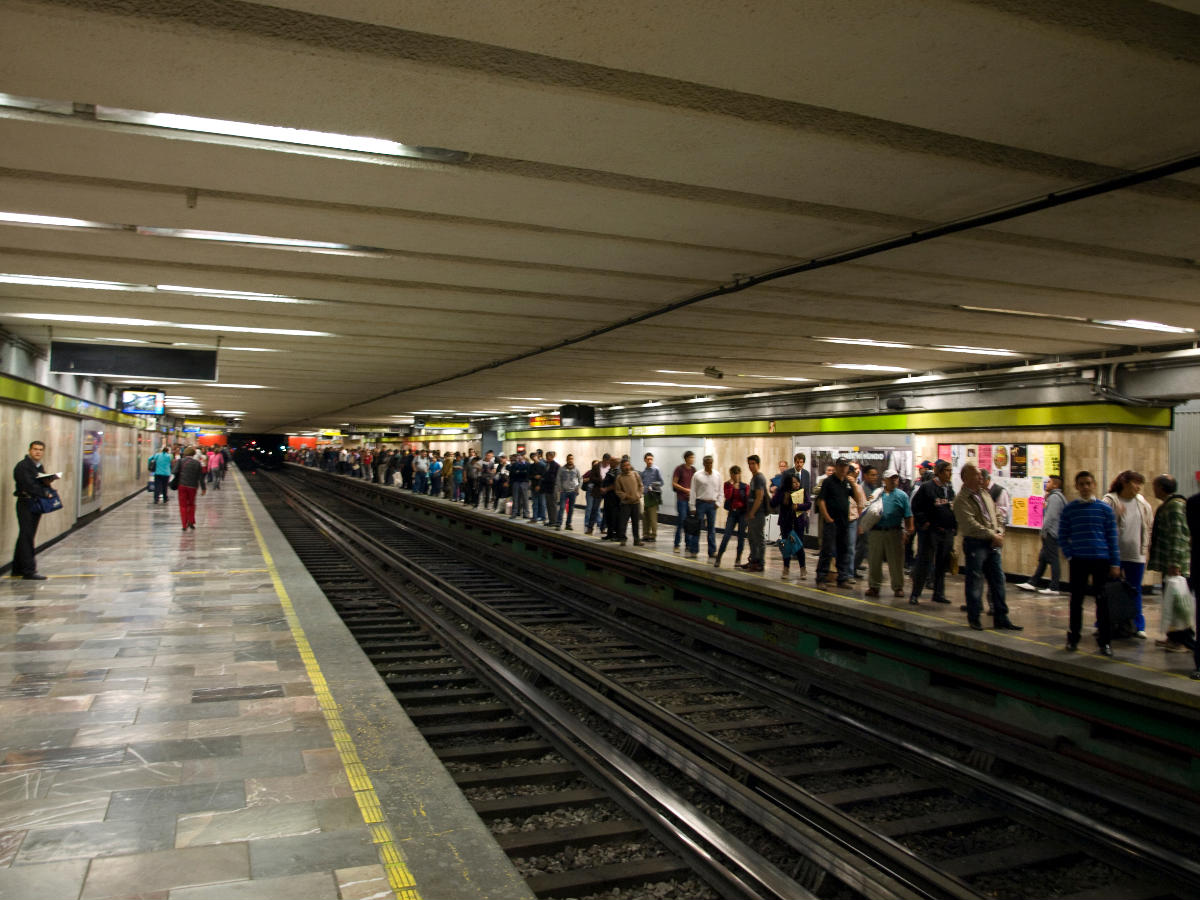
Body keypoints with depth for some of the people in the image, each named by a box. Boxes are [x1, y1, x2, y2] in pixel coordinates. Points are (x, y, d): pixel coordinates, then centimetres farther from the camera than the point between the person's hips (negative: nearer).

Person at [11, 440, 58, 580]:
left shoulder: (39, 467, 18)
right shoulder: (22, 466, -10)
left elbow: (42, 484, 16)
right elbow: (29, 486, -18)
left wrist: (48, 481, -5)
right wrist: (45, 493, -11)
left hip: (36, 504, 9)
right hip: (26, 504, -9)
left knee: (25, 537, 13)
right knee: (27, 537, -8)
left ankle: (17, 569, 20)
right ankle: (29, 571, -8)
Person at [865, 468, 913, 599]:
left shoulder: (902, 495, 6)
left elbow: (908, 515, 3)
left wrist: (909, 528, -5)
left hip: (895, 533, -1)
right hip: (876, 531, 1)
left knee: (896, 562, 3)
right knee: (874, 561, 5)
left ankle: (898, 587, 14)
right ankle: (874, 586, 15)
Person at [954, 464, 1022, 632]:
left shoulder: (985, 493, 14)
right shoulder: (962, 499, -11)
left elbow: (996, 515, 17)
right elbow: (971, 525, -19)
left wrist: (999, 533, 0)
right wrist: (993, 535, -16)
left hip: (992, 544, 7)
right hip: (975, 544, -7)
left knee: (998, 580, 9)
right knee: (975, 581, 2)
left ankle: (1001, 618, 17)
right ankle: (974, 618, 14)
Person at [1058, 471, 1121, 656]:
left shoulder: (1105, 508, 3)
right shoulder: (1069, 509, 4)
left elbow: (1112, 537, 4)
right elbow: (1062, 536, 8)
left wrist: (1115, 563, 0)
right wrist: (1069, 555, -5)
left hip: (1101, 560, 0)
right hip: (1078, 561, 0)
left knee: (1103, 600, 2)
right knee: (1076, 599, 7)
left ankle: (1105, 641, 11)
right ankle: (1073, 638, 18)